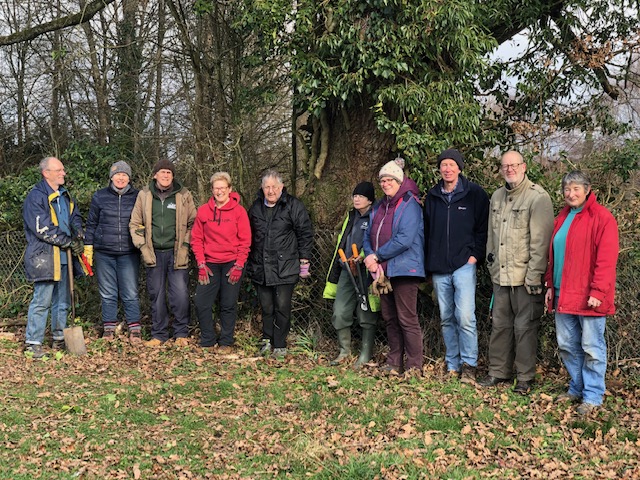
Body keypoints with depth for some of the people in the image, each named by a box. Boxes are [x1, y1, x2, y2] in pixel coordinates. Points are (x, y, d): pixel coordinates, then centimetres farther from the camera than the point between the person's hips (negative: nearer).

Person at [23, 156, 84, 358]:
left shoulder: (65, 196, 14)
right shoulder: (35, 198, -12)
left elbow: (75, 217, 22)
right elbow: (43, 230, -17)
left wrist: (78, 233, -1)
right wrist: (69, 242, -13)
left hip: (64, 257, 8)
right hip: (44, 257, -8)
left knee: (62, 301, 14)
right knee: (42, 300, -8)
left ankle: (59, 339, 24)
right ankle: (32, 343, -1)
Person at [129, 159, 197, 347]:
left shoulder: (183, 195, 1)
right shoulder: (144, 195, 5)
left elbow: (192, 223, 6)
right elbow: (135, 223, 10)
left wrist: (185, 245, -3)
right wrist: (143, 247, 0)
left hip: (176, 252, -2)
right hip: (154, 253, 2)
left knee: (180, 294, -6)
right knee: (156, 294, 8)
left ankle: (181, 334, 9)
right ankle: (159, 334, 19)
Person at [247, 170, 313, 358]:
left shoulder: (293, 205, -4)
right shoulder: (256, 207, 11)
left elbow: (305, 233, -3)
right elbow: (250, 236, 21)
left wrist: (304, 261, -5)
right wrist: (250, 262, 20)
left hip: (285, 268, -4)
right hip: (261, 268, 4)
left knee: (282, 307, -1)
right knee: (266, 307, 10)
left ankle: (280, 345, 8)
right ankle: (267, 340, 22)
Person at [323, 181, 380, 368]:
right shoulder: (351, 217, 18)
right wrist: (334, 275, 22)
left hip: (366, 273, -7)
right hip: (347, 271, 7)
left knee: (366, 315, 2)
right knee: (340, 313, 4)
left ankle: (365, 356, 11)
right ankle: (345, 350, 21)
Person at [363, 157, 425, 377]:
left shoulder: (409, 205, -8)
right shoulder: (379, 207, 17)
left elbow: (404, 240, -19)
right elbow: (368, 237, 16)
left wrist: (377, 256, -13)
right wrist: (370, 257, -4)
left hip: (404, 269, -8)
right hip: (383, 270, 8)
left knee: (407, 319, -6)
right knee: (389, 318, 12)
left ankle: (414, 366, 1)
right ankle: (394, 362, 21)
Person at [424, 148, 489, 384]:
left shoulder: (474, 194, 1)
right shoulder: (432, 196, 12)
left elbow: (483, 227, 1)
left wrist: (475, 255, -7)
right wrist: (428, 263, 11)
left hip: (464, 265, -4)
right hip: (439, 269, 4)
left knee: (465, 317, -12)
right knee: (446, 319, 9)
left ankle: (469, 366, -1)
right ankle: (453, 366, 17)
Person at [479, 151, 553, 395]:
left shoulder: (538, 197, -10)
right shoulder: (497, 196, 13)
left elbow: (540, 241, -14)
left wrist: (534, 276, -16)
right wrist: (491, 259, 17)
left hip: (525, 277, -6)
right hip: (500, 275, 7)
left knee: (525, 326, 0)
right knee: (500, 324, 13)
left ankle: (525, 377, 11)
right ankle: (498, 371, 25)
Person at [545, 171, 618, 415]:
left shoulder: (602, 218, -9)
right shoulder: (562, 218, 14)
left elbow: (606, 259, -15)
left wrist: (598, 291, -20)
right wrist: (550, 285, 14)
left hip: (588, 296, -7)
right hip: (563, 294, 7)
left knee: (592, 347, 0)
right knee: (566, 344, 12)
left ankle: (593, 396, 10)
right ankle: (577, 388, 26)